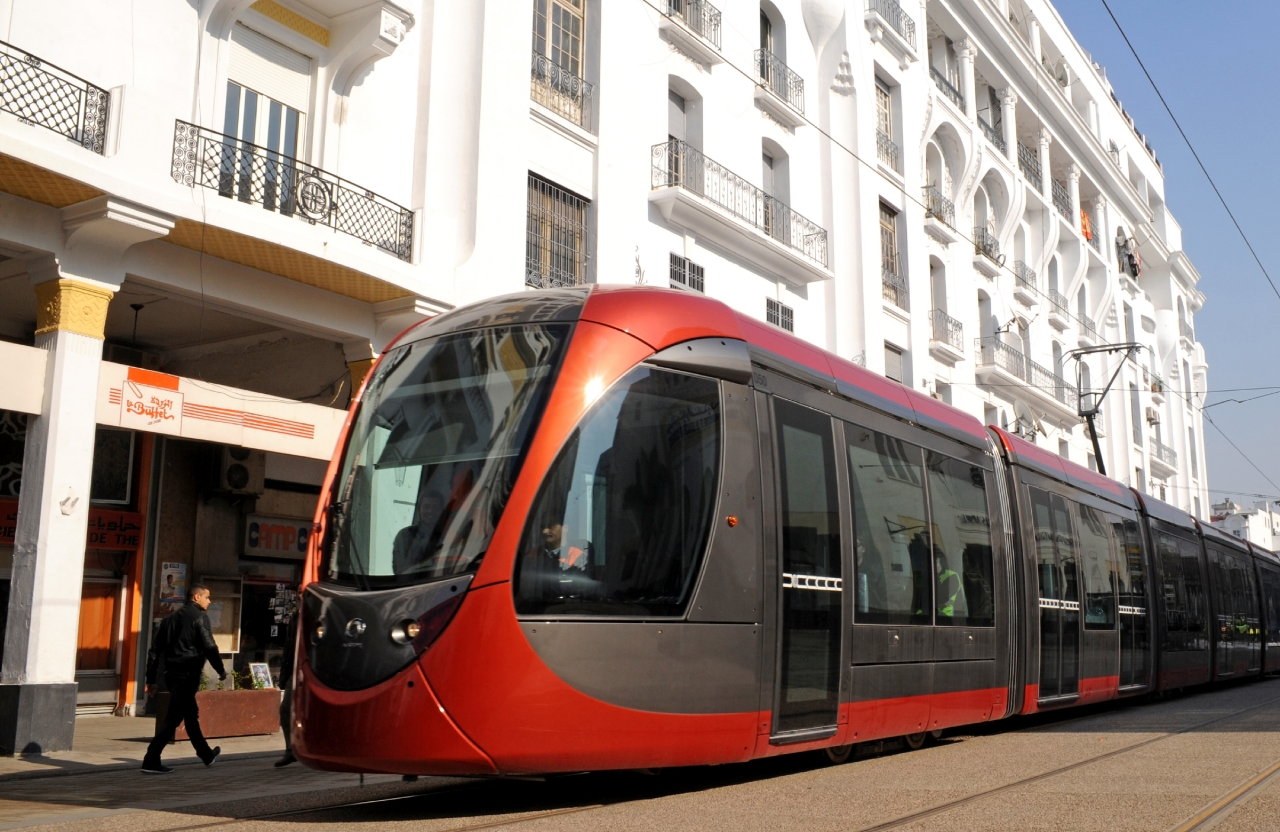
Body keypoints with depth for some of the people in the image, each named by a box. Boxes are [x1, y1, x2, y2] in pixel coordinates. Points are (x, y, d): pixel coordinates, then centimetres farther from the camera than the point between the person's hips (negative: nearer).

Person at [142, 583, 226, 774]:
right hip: (188, 674, -8)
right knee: (173, 718, -6)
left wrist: (151, 679, 15)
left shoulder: (171, 617, 14)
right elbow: (209, 647, -16)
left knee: (191, 714, 19)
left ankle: (206, 755, 32)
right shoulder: (199, 617, -8)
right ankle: (151, 761, -10)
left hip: (172, 673, 8)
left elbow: (155, 649, 13)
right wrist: (221, 670, -3)